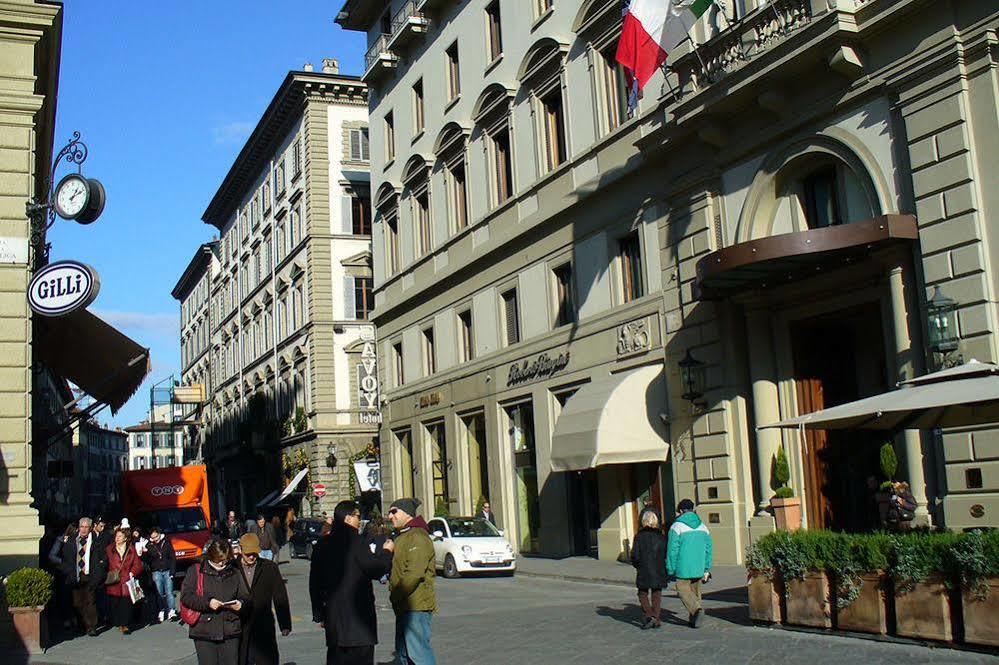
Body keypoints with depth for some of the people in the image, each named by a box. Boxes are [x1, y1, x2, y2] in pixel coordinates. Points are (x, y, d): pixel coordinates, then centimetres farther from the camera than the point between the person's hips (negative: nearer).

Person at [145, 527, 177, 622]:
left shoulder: (166, 542, 2)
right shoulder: (149, 545, 3)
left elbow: (173, 557, 2)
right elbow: (147, 560, 7)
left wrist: (172, 571, -5)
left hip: (167, 571, -1)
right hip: (156, 572, 1)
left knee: (169, 592, -7)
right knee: (159, 593, 1)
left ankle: (171, 611, -11)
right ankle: (161, 612, 7)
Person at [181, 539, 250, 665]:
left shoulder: (234, 574, 11)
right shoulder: (195, 571, 2)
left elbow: (245, 597, 16)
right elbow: (185, 596, -5)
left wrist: (241, 604, -7)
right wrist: (207, 603, -16)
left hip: (230, 631, 3)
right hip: (204, 632, -2)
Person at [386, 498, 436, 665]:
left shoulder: (417, 537, -14)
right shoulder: (402, 537, 20)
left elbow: (414, 574, -22)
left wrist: (395, 595, -15)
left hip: (416, 606, -10)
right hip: (404, 606, 10)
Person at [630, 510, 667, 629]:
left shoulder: (639, 536, -8)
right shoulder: (661, 536, -1)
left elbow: (635, 555, -8)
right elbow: (666, 554, 0)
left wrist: (637, 565, 10)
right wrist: (664, 568, 13)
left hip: (644, 571, -2)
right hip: (659, 572, 2)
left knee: (643, 594, 11)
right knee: (657, 594, 12)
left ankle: (648, 615, -7)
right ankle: (656, 619, 10)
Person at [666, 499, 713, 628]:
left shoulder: (677, 527, -9)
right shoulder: (702, 526, 8)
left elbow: (672, 550, -10)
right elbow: (708, 549, 10)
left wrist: (670, 570, -4)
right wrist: (707, 569, 14)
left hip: (683, 567, -5)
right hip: (699, 568, 5)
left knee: (683, 590, 3)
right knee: (695, 591, 15)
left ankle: (697, 609, -18)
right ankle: (694, 619, 15)